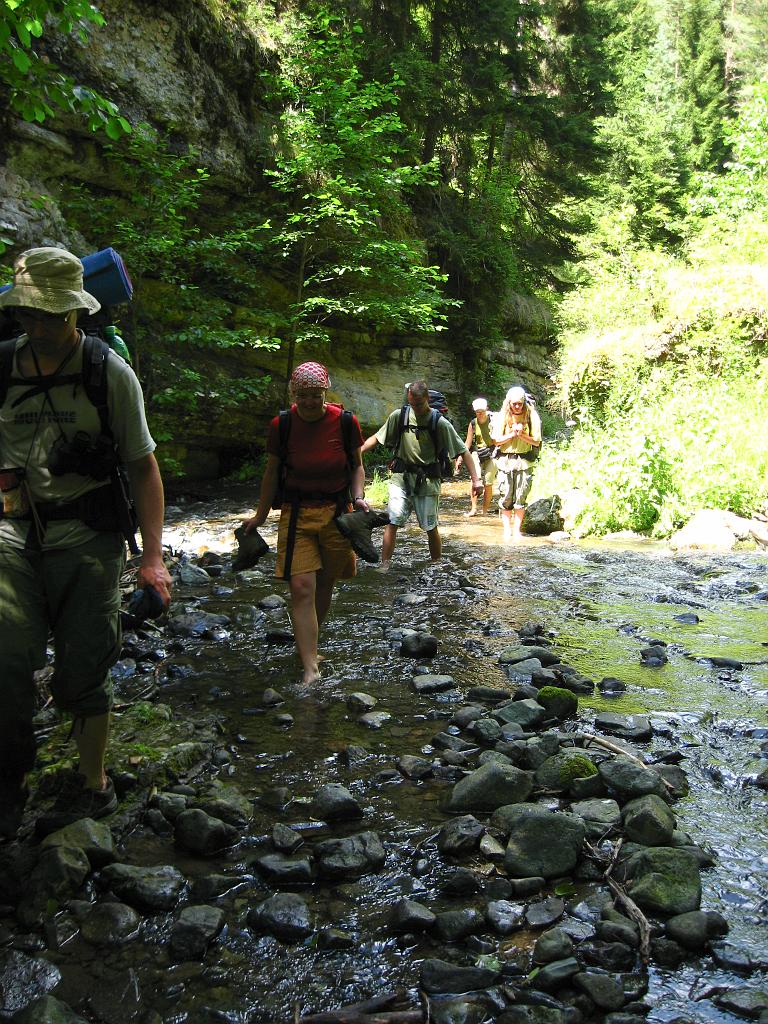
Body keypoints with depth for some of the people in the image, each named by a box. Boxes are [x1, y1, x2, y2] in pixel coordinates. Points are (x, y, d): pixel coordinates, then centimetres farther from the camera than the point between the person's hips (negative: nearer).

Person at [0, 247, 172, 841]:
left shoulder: (110, 373, -5)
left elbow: (143, 466, -2)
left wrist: (153, 556, -7)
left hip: (87, 537, -2)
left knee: (82, 670, 4)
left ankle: (94, 786, 24)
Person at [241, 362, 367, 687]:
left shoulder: (345, 422, -6)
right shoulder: (281, 425, -6)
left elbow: (357, 466, 7)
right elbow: (272, 472, 6)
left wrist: (358, 497, -10)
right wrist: (260, 516, 10)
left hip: (337, 511, 1)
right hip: (296, 513, -1)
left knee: (324, 586, 11)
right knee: (301, 588, -12)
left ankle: (308, 644, 33)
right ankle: (311, 667, -11)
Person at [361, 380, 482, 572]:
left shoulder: (440, 423, -7)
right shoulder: (399, 416, -1)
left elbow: (462, 451, -6)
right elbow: (376, 438, 7)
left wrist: (475, 479, -13)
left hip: (427, 481, -1)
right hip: (401, 477, 1)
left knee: (430, 527, 7)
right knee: (392, 521, -8)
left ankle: (436, 564, 23)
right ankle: (385, 563, -3)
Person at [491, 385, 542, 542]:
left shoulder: (531, 415, 0)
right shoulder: (502, 416, 1)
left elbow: (536, 441, -1)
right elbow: (496, 441, -1)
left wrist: (522, 435, -15)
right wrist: (512, 434, -13)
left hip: (524, 461, 0)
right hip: (505, 460, 0)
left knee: (521, 497, 0)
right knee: (506, 497, 1)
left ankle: (517, 530, 9)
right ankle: (507, 529, 11)